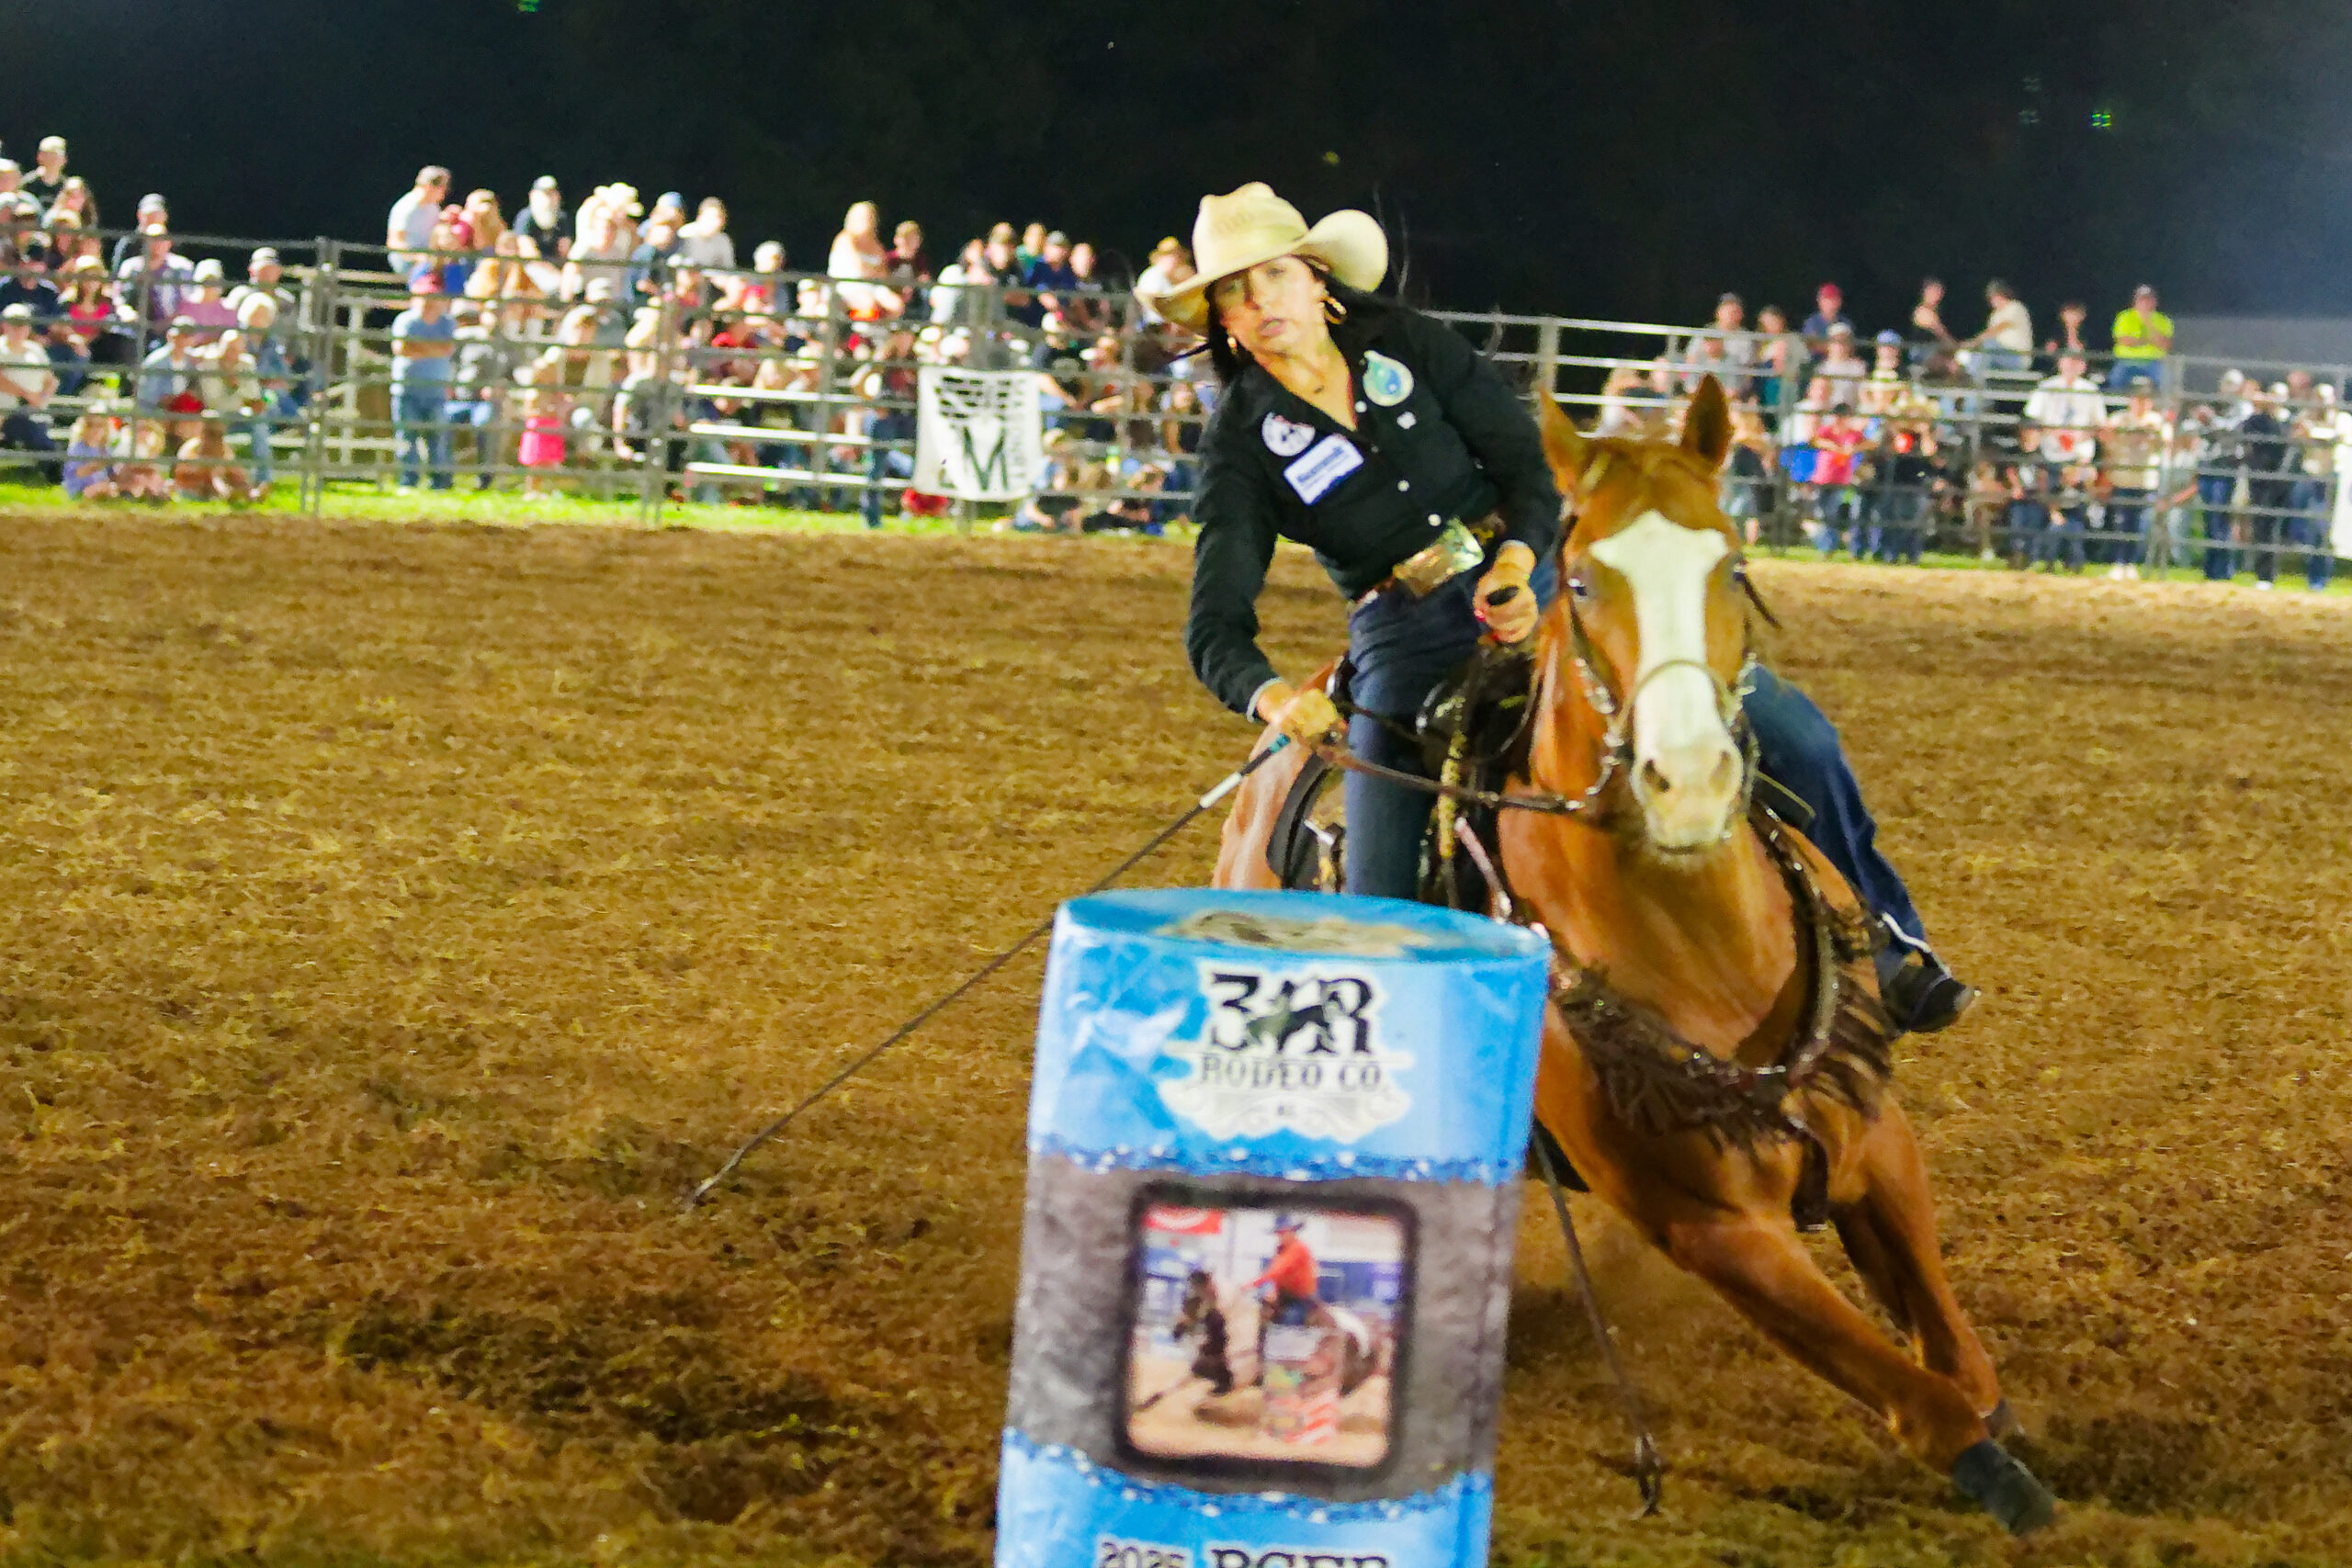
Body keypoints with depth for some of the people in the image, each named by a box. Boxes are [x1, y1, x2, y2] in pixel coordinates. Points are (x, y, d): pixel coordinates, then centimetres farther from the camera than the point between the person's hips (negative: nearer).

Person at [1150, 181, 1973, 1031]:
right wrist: (1273, 696, -35)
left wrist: (1516, 561, -21)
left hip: (1534, 574, 2)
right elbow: (1215, 627, -13)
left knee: (1790, 730, -6)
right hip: (1407, 645, -2)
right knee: (1377, 921, -15)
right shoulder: (1242, 443, -5)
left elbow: (1528, 463, 0)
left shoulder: (1404, 344, 0)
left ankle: (1886, 943, 10)